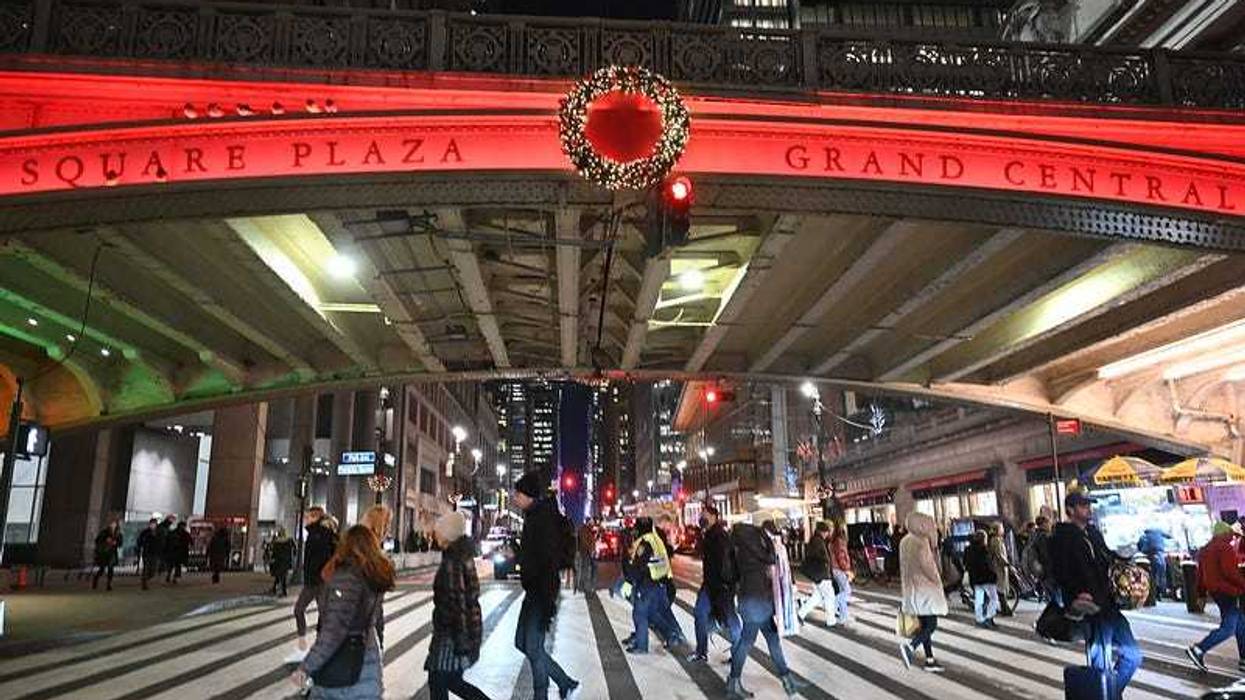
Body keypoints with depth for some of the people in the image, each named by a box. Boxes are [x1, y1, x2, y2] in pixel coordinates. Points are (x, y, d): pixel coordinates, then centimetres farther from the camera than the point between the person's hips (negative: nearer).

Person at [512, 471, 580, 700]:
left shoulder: (544, 519, -18)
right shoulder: (533, 517, 11)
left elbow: (549, 561, -23)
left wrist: (547, 601, -24)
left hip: (541, 591, -10)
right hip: (533, 589, 10)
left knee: (533, 647, -2)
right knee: (522, 642, 15)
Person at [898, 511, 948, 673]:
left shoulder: (904, 541, 10)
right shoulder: (921, 541, -15)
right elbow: (926, 565, -18)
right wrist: (938, 583, -7)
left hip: (910, 588, 8)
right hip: (924, 587, -8)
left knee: (925, 625, 12)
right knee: (931, 625, -6)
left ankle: (930, 660, 13)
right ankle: (910, 646, -23)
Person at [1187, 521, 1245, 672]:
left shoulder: (1205, 549, 15)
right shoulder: (1225, 548, -12)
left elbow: (1200, 574, 18)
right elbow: (1230, 572, -21)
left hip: (1215, 591, 10)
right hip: (1228, 591, -10)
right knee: (1228, 628, -9)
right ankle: (1198, 650, -16)